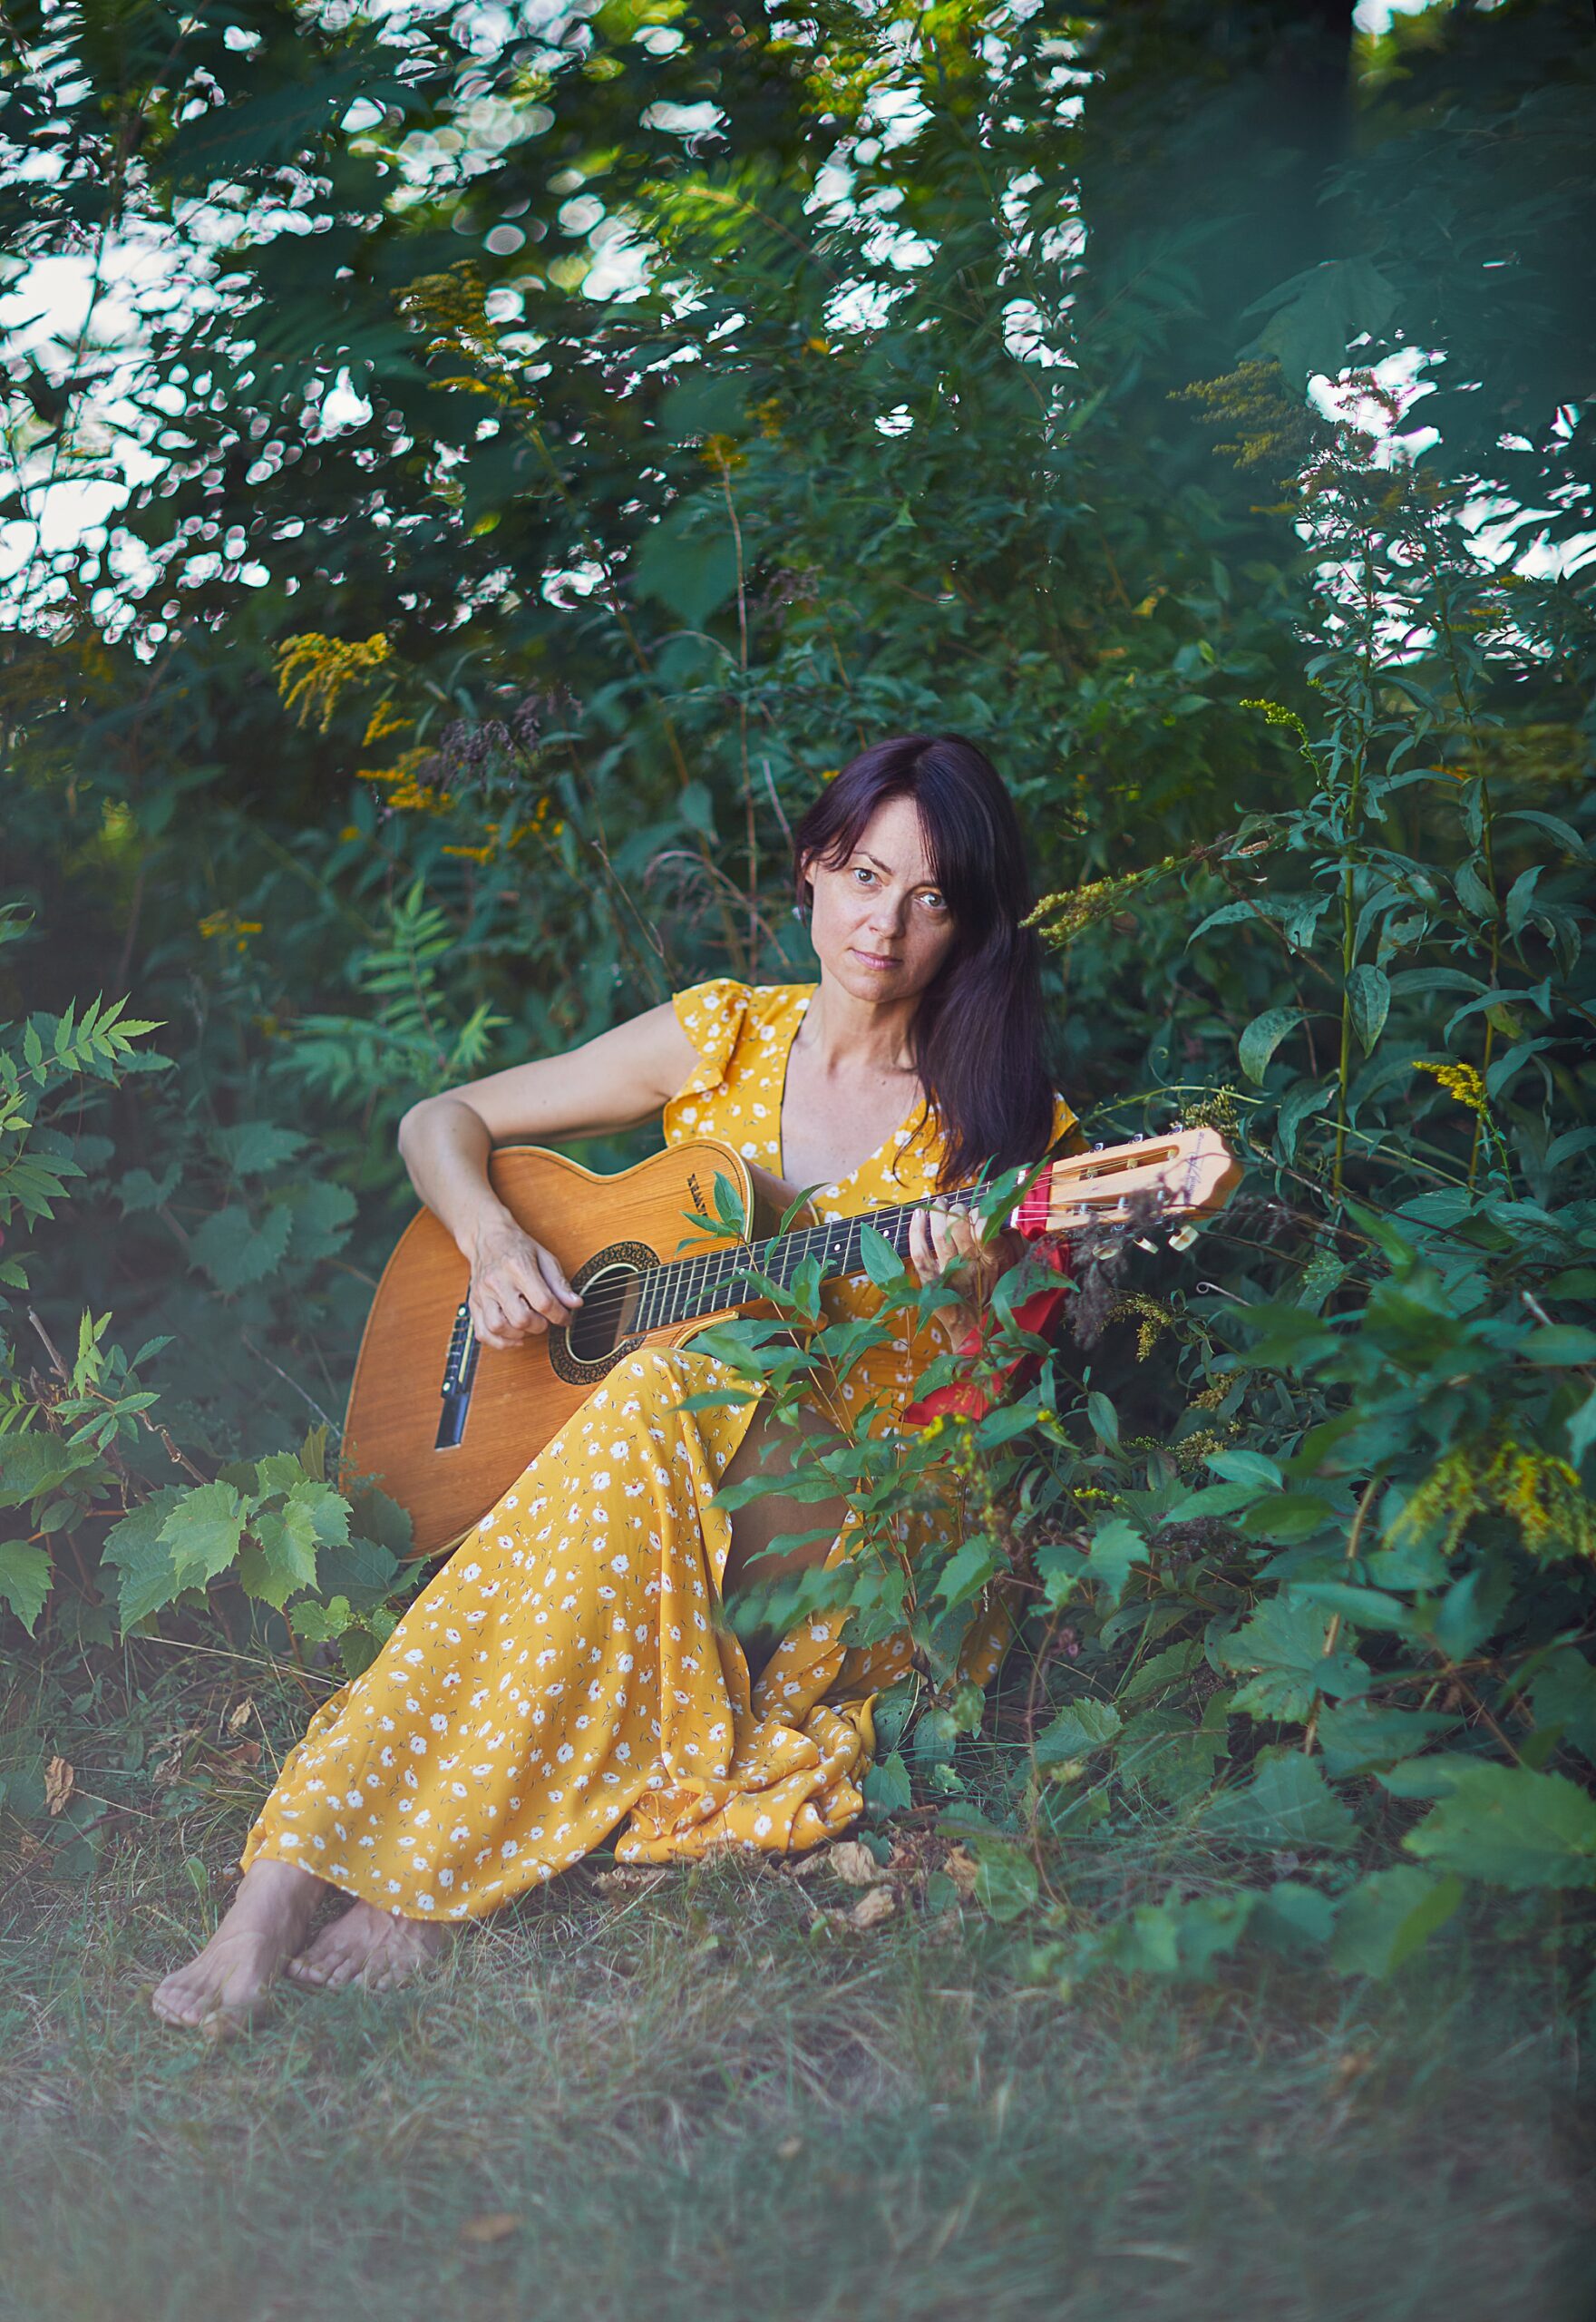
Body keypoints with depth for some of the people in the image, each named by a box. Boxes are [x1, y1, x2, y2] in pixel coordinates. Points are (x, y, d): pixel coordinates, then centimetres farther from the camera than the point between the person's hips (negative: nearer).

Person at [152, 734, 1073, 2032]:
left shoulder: (994, 1127, 0)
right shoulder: (723, 1038, 6)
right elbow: (444, 1122, 11)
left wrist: (968, 1303, -22)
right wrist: (494, 1243, -9)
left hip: (853, 1538, -2)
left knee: (677, 1396, -33)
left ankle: (426, 1868, -33)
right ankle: (293, 1873, -38)